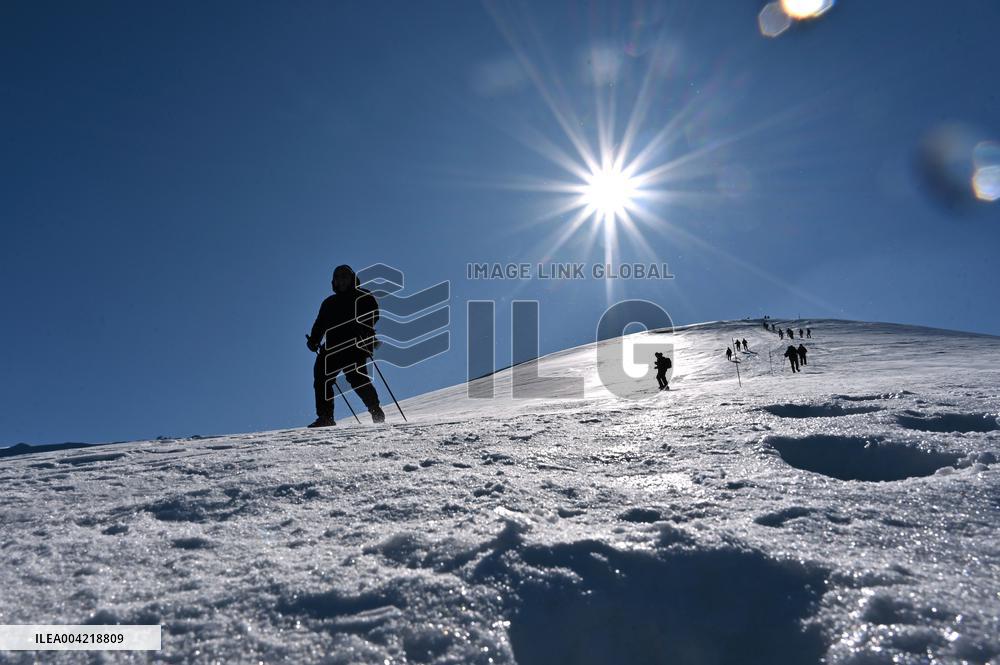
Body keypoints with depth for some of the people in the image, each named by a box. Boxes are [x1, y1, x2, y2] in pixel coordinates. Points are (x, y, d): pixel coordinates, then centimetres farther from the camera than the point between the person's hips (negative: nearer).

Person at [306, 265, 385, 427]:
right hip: (332, 349, 6)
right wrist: (313, 340, 3)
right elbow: (319, 325, 21)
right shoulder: (329, 303, 26)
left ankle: (375, 411, -12)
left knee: (356, 378, -20)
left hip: (355, 348, -5)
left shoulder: (363, 298, 11)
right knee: (321, 378, -5)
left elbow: (374, 317, -2)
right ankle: (325, 418, -1)